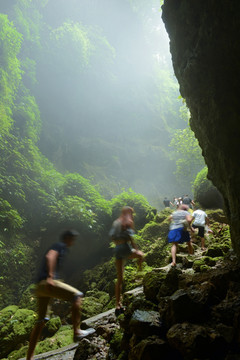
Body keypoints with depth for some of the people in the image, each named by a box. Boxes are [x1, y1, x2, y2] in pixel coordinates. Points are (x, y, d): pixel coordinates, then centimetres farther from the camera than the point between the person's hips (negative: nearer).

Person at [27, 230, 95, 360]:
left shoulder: (55, 247, 28)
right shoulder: (60, 246, 1)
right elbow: (50, 256, -17)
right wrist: (50, 276, -27)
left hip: (39, 286, 10)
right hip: (48, 282, -10)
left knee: (41, 320, 15)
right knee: (76, 295, -10)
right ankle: (76, 332, -14)